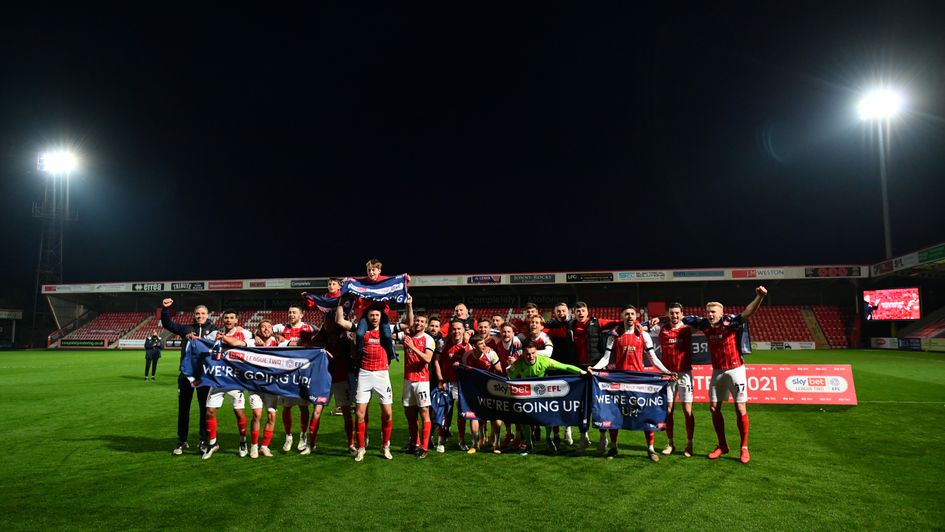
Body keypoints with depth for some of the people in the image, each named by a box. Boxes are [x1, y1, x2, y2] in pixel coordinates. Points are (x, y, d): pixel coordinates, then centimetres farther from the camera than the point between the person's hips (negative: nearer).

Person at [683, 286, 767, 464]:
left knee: (740, 408, -1)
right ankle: (722, 446, 23)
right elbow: (685, 319, 11)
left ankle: (744, 448, 13)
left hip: (735, 369, -5)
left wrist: (759, 297, -49)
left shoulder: (730, 321, -17)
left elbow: (747, 313, -33)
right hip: (717, 371, 5)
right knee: (714, 408, 8)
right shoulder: (705, 324, -3)